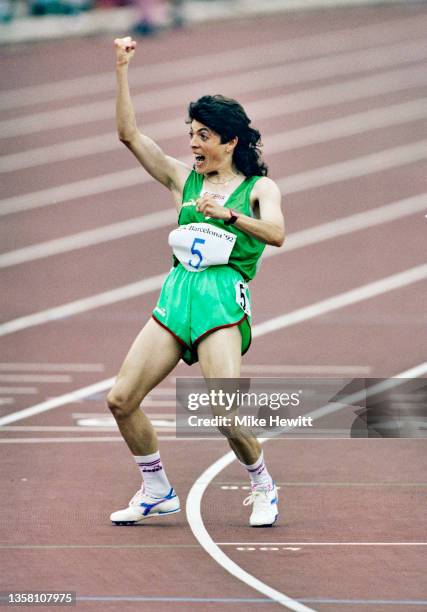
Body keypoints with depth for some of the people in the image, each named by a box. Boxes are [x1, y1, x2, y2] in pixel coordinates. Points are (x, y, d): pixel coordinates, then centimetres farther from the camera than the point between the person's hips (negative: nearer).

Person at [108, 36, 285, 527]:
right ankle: (157, 493, 14)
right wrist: (122, 70, 3)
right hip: (176, 294, 5)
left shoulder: (259, 187, 5)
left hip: (222, 298, -5)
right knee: (121, 400, -4)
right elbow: (129, 134, 10)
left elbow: (276, 233, -14)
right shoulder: (184, 178, 16)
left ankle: (263, 488, 10)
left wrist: (229, 214, -28)